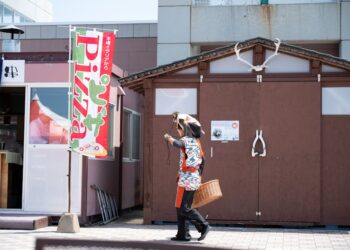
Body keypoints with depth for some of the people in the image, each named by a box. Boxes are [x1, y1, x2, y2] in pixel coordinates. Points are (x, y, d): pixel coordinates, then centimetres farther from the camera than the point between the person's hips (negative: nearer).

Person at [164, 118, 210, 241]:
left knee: (182, 207, -8)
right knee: (181, 207, 10)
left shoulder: (186, 140, -9)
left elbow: (177, 143, -32)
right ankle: (183, 234, 10)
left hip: (187, 178, -9)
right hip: (195, 177, 9)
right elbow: (201, 159, 20)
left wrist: (168, 138, -12)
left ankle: (203, 225, -11)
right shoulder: (196, 142, 16)